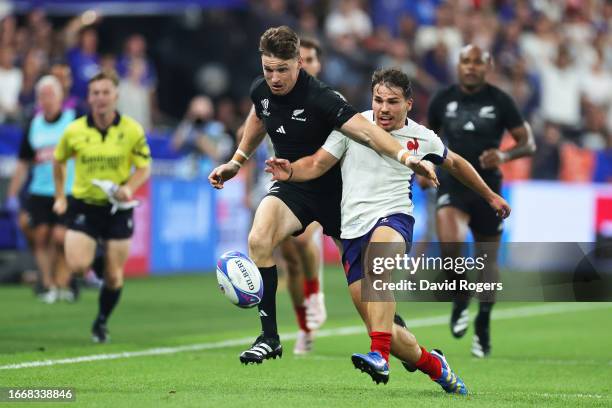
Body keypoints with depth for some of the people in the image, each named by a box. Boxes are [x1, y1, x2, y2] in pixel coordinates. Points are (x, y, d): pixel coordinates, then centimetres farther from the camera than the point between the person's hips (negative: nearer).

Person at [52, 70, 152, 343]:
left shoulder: (132, 130, -6)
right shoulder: (75, 131, -5)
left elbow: (144, 168, 0)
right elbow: (59, 161, 13)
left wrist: (129, 187, -19)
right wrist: (60, 197, 10)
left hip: (117, 208, 0)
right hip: (83, 205, 0)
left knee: (114, 276, 2)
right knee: (77, 266, -19)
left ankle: (101, 323, 26)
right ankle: (93, 260, 19)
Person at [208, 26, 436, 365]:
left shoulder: (318, 98, -28)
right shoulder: (261, 91, -8)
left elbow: (365, 131, -40)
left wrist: (405, 156, -55)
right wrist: (236, 162, 22)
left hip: (333, 188, -4)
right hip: (292, 187, 4)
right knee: (258, 240, -23)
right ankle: (269, 337, -16)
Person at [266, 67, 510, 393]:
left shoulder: (421, 139, 8)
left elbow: (454, 163, 27)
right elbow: (319, 163, 3)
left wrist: (490, 196, 36)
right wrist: (290, 171, -18)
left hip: (394, 219, -2)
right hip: (354, 230, 2)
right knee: (379, 328, -5)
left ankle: (380, 356, -50)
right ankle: (434, 366, 24)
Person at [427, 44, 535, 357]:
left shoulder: (500, 102, -3)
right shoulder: (443, 100, 2)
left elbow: (528, 143, 0)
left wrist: (504, 155, -20)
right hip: (453, 187, 0)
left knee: (488, 263, 8)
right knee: (450, 245, -28)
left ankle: (483, 326, 30)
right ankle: (460, 300, 1)